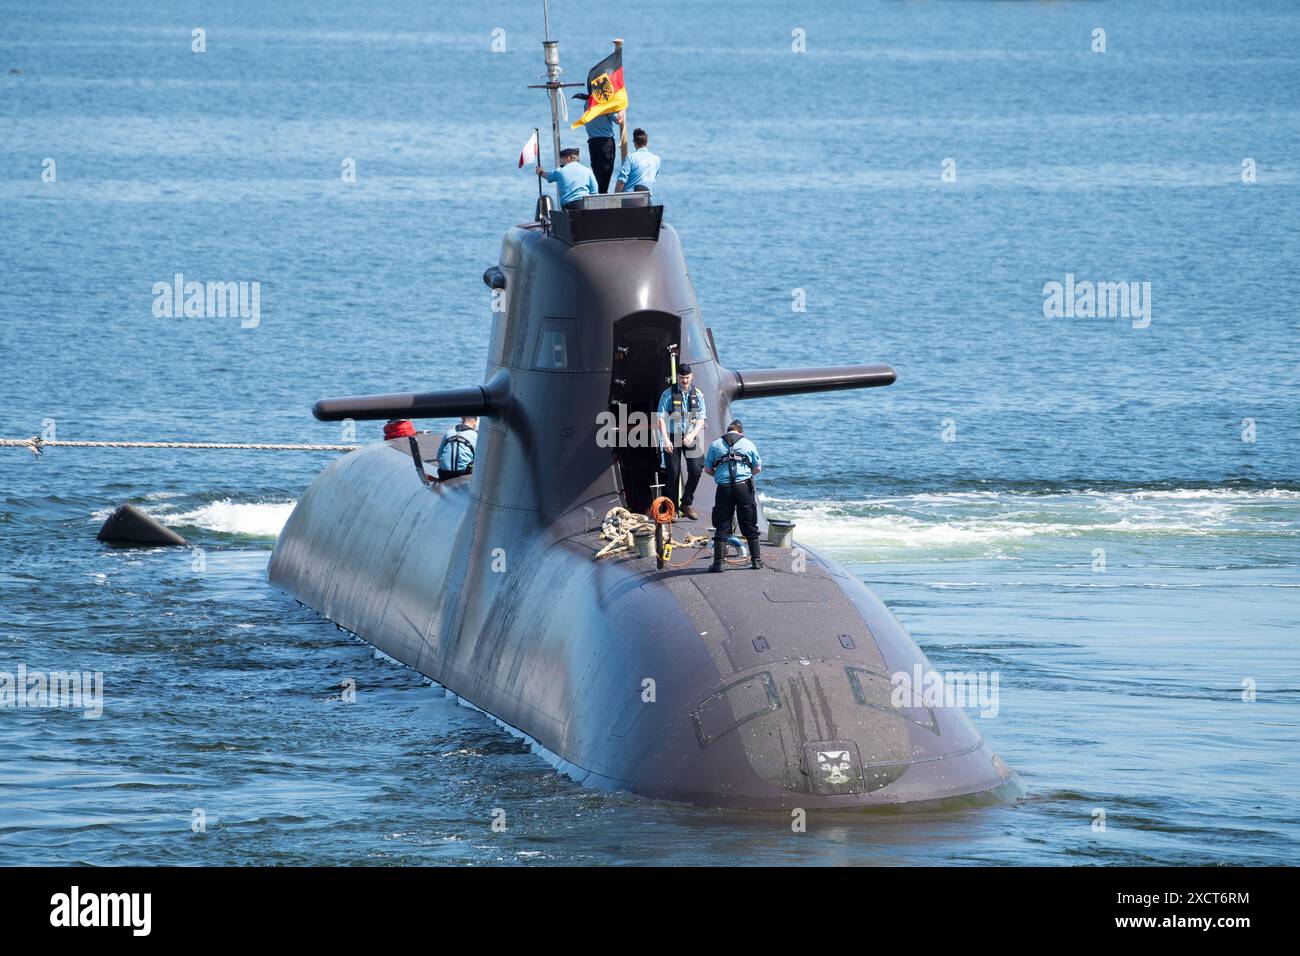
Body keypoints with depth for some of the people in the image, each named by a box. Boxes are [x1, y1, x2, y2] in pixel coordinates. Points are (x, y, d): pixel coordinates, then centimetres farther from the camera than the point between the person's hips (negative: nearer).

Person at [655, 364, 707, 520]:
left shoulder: (697, 394, 6)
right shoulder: (668, 394, -2)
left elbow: (701, 419, 5)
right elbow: (661, 418, -5)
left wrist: (692, 435, -11)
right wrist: (665, 439, -15)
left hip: (690, 437, 2)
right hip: (672, 437, -2)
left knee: (696, 469, -10)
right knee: (674, 473, -1)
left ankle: (686, 504, 7)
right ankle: (673, 508, 8)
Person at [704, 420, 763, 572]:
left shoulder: (715, 445, 9)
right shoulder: (748, 444, 9)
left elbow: (707, 469, 9)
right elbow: (758, 468, 11)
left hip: (724, 488, 0)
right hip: (744, 486, 0)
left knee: (721, 527, 3)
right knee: (750, 526, 10)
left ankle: (718, 563, 0)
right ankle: (756, 560, 13)